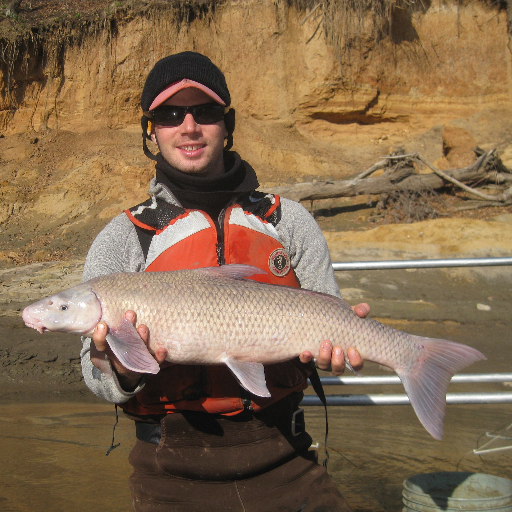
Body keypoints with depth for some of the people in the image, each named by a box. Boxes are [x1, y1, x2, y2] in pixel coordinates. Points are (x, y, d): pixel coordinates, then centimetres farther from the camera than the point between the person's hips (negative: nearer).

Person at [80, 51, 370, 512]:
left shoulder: (290, 221, 6)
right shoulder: (120, 241, 1)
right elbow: (98, 380, 0)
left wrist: (332, 344, -14)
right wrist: (121, 369, -23)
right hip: (175, 473, -1)